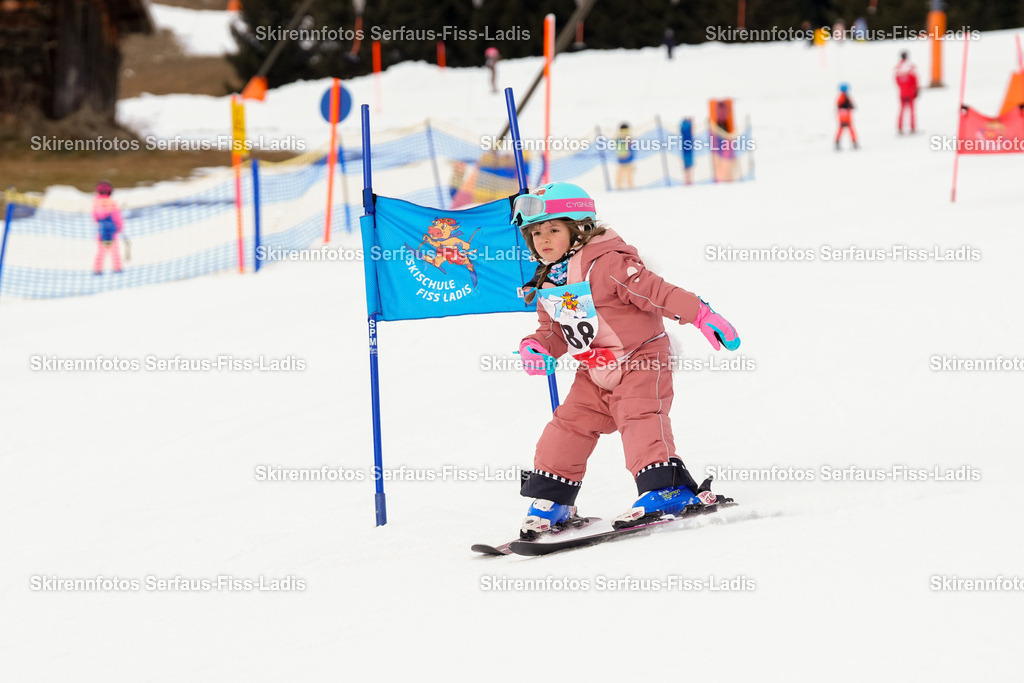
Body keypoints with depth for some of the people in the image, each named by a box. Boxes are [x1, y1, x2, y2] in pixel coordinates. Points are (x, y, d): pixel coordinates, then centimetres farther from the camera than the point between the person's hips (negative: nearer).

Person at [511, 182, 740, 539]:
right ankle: (550, 499, 12)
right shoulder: (547, 286, 8)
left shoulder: (605, 264, -18)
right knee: (570, 424, 3)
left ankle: (667, 487, -28)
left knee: (639, 417, -22)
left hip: (640, 361, -7)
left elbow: (654, 291, -22)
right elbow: (553, 331, 16)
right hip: (595, 374, 7)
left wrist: (700, 314, -28)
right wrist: (537, 347, -7)